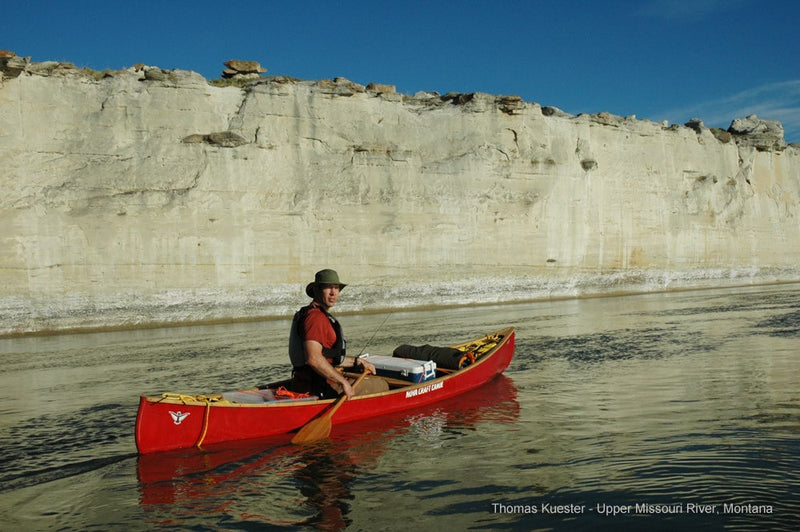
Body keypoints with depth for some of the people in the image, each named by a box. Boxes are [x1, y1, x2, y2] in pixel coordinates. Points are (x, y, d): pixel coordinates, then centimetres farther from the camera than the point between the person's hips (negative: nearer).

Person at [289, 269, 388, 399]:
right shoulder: (315, 317, -18)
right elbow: (313, 358, -30)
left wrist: (357, 362, 22)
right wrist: (343, 382, -25)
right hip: (321, 389, -11)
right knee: (382, 386, -3)